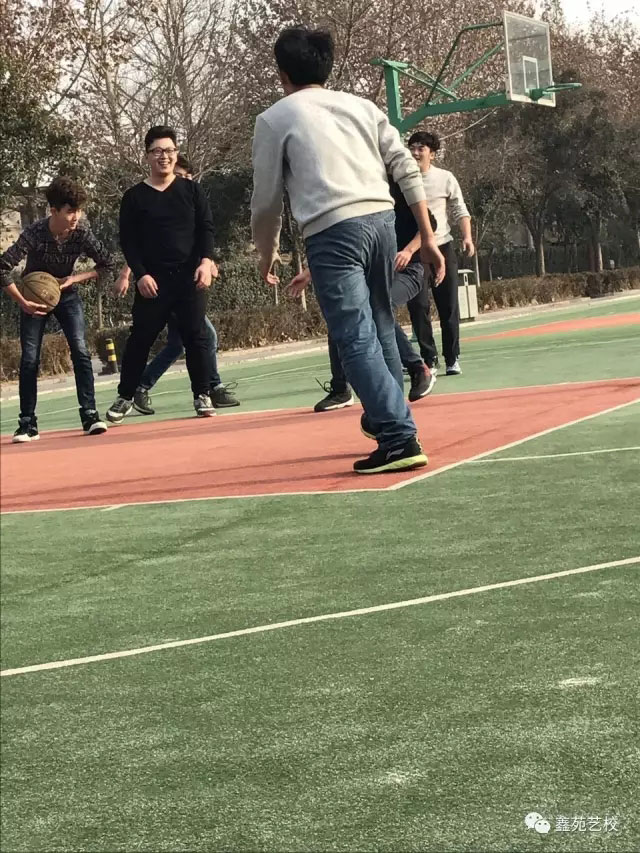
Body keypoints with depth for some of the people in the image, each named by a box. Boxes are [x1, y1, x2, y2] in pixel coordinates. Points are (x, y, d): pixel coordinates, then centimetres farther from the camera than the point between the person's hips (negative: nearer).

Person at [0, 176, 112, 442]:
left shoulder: (82, 231, -21)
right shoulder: (35, 234, -30)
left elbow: (107, 264, -10)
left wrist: (75, 278, -21)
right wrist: (23, 302, -28)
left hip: (66, 294, 2)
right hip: (35, 297, -2)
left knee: (80, 351, -13)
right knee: (30, 359, -3)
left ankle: (90, 416, -9)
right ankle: (27, 424, 4)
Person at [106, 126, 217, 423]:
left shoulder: (191, 189, 8)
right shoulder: (134, 196, 4)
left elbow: (206, 228, 6)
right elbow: (127, 241, 2)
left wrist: (206, 261, -9)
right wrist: (140, 274, -9)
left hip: (190, 276, 1)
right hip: (152, 280, -1)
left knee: (196, 336, 0)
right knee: (140, 338, 3)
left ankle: (202, 395, 9)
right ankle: (125, 396, 15)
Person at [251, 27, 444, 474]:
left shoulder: (275, 118, 9)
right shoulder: (361, 105, 19)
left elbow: (267, 200, 12)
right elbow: (408, 170, 12)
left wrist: (267, 254, 29)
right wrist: (427, 237, 14)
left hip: (333, 232, -5)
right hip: (382, 219, 5)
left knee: (358, 340, -7)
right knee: (380, 329, 21)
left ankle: (400, 439, -15)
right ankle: (387, 417, 33)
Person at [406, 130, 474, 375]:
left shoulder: (445, 178, 1)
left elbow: (460, 211, 5)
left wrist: (467, 237, -9)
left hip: (442, 247, 0)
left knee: (449, 307, 1)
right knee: (418, 306, -5)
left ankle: (452, 359, 10)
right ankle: (429, 359, 4)